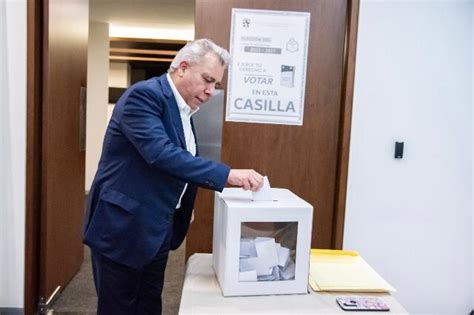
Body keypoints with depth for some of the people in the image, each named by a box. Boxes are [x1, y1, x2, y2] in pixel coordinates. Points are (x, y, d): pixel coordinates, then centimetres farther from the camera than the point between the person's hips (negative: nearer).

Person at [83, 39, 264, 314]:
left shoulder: (182, 109, 9)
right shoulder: (144, 95, -18)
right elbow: (161, 153, -32)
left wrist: (184, 209, 11)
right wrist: (227, 174, -33)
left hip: (158, 228, 8)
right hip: (123, 226, -8)